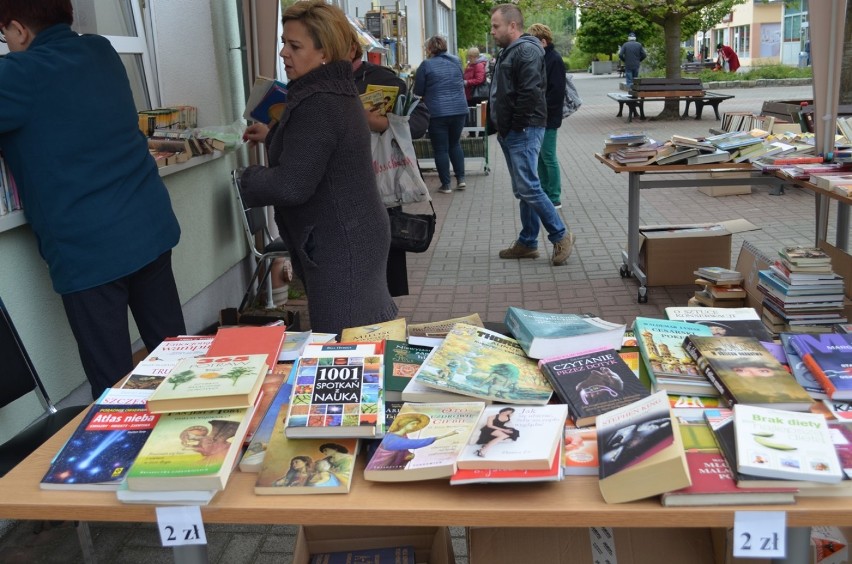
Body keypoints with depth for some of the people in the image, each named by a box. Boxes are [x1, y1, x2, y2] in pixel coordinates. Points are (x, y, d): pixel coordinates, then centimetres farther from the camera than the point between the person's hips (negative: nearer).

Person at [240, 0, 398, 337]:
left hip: (339, 246, -11)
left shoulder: (318, 103, -22)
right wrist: (273, 136, 24)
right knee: (372, 332, 22)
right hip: (357, 235, 11)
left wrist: (249, 179, -8)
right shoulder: (335, 90, 11)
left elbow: (292, 186, -25)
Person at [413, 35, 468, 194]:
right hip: (459, 109, 4)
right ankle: (461, 179, 15)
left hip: (437, 112, -4)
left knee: (440, 149, 5)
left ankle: (446, 185, 7)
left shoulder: (426, 65, -5)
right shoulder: (456, 61, 8)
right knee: (455, 144, 20)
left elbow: (418, 91, 0)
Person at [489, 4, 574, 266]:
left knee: (529, 188, -11)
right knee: (522, 190, 12)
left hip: (523, 131, -10)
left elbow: (529, 94, -22)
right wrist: (500, 127, 15)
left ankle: (561, 236, 1)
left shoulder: (527, 50, -14)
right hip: (511, 132, 10)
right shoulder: (510, 51, 18)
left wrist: (511, 127, -16)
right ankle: (527, 243, 19)